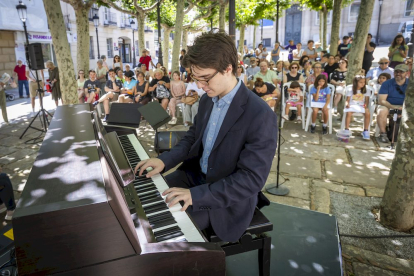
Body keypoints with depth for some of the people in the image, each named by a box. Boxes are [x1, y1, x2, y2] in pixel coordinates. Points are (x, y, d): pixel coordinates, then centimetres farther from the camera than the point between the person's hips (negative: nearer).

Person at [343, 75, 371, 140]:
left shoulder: (366, 91, 11)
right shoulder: (350, 91, 8)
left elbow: (367, 100, 6)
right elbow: (347, 100, 5)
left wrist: (366, 104, -16)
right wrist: (347, 104, -17)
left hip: (362, 106, 1)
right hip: (352, 105, -1)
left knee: (367, 113, -30)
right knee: (349, 113, -35)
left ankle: (365, 131, -19)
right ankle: (347, 130, -25)